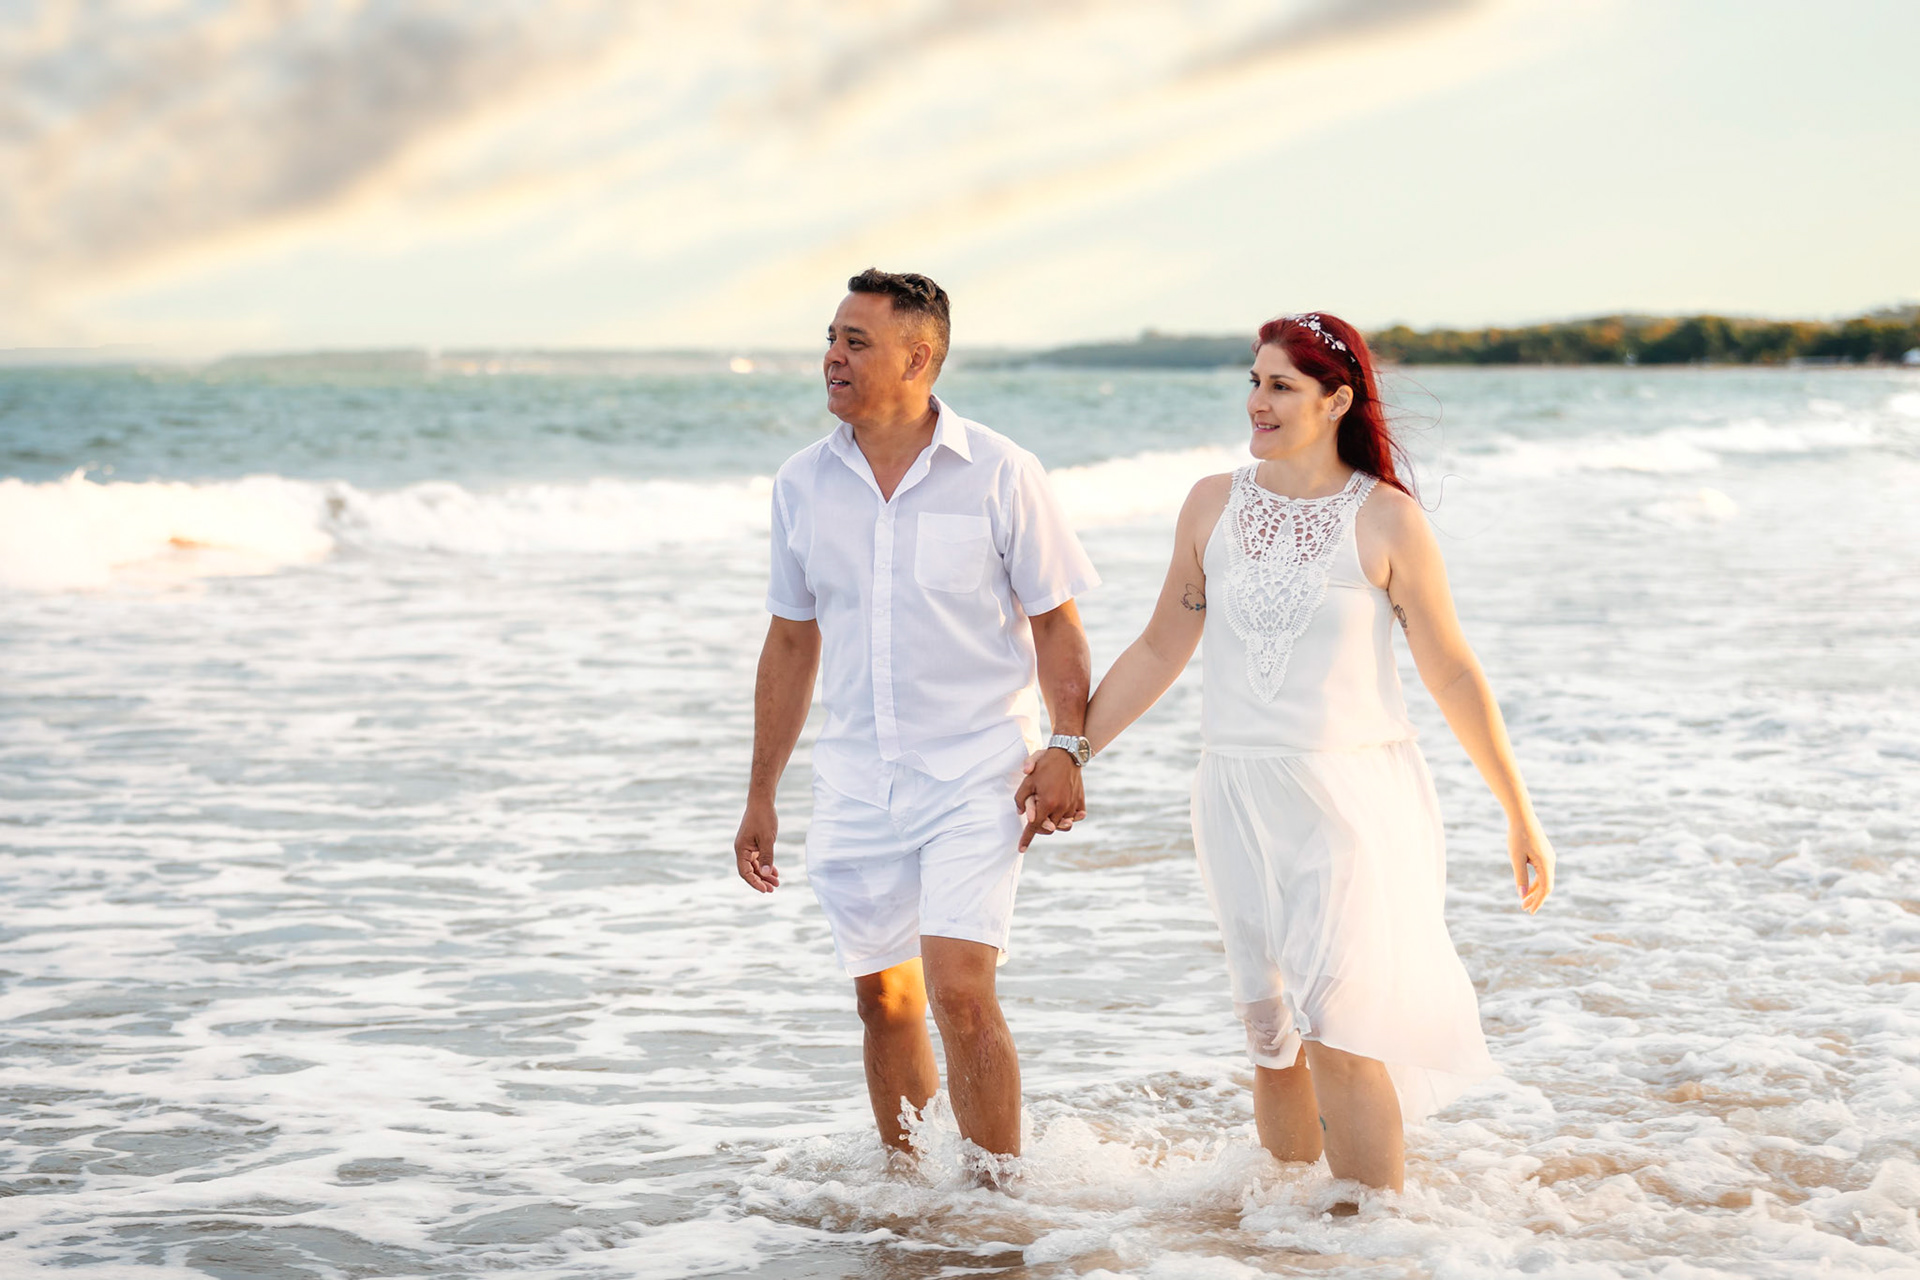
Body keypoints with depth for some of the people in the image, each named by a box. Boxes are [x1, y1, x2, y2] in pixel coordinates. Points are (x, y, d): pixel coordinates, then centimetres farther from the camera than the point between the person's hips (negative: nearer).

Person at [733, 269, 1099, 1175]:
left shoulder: (997, 473, -6)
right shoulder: (803, 484, 5)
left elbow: (1056, 622, -1)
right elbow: (792, 642, 13)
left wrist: (1066, 748, -15)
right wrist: (761, 794, 13)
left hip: (974, 771, -4)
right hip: (858, 783, 4)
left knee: (959, 994, -15)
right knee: (885, 999, 10)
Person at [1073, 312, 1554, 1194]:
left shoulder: (1384, 518, -5)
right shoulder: (1213, 505, 6)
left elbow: (1452, 673, -1)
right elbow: (1161, 649, 14)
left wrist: (1520, 815, 1)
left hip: (1353, 801, -4)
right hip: (1241, 800, 4)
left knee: (1337, 1029, -12)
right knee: (1272, 1036, 8)